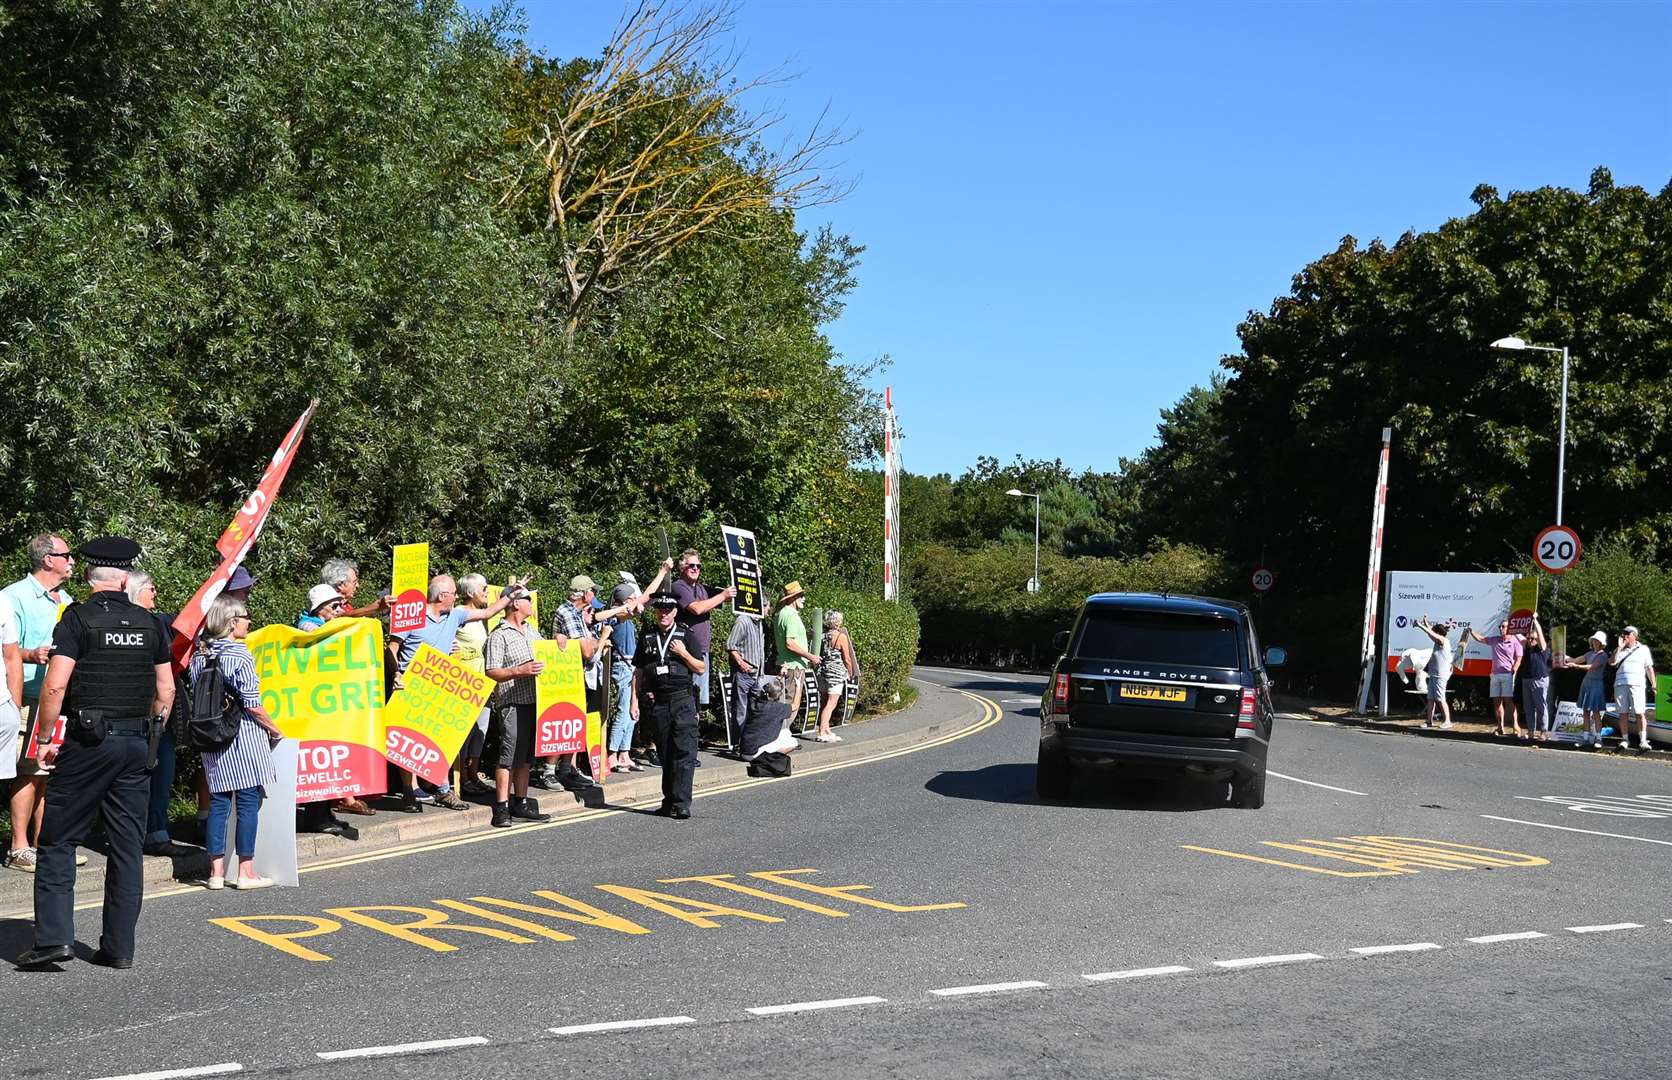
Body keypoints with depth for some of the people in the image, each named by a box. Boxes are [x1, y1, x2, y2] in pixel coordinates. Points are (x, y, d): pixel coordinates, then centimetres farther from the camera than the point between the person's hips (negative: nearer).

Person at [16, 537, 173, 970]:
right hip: (137, 744, 4)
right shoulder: (149, 623, 7)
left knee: (58, 841, 4)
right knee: (128, 847, 7)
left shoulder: (78, 618, -6)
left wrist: (44, 739, -4)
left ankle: (53, 938, -4)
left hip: (88, 740, -4)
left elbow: (54, 686, -13)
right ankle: (119, 947, 10)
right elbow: (166, 690, 10)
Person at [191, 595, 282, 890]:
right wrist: (275, 730, 0)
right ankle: (245, 872, 3)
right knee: (248, 801, 1)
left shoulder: (199, 656, 7)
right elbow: (252, 705, -12)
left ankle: (216, 871, 10)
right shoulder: (239, 655, -12)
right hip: (243, 738, -6)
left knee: (218, 802, 10)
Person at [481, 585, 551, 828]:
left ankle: (521, 804, 19)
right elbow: (491, 672, -12)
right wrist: (520, 671, -22)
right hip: (512, 703, -8)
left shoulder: (533, 630, 17)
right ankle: (502, 808, -4)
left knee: (525, 757, 12)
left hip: (535, 700, 8)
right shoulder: (499, 636, -7)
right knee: (509, 756, -7)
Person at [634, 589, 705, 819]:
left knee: (684, 753, -10)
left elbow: (701, 669, 8)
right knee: (665, 755, 6)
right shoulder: (647, 638, 12)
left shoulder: (685, 635, 6)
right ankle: (669, 801, 13)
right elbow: (638, 673, 15)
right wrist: (635, 701, 7)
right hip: (657, 703, 3)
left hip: (683, 700, -2)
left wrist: (684, 654, -7)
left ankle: (681, 804, -12)